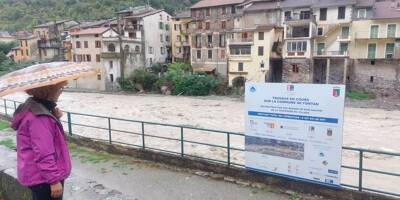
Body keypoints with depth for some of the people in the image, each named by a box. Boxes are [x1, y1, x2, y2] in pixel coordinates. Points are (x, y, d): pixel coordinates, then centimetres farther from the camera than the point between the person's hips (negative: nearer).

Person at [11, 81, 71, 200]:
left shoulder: (35, 108, 6)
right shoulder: (39, 117, -25)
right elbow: (44, 153, -27)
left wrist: (55, 118, -1)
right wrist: (54, 179, -23)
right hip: (44, 177, -10)